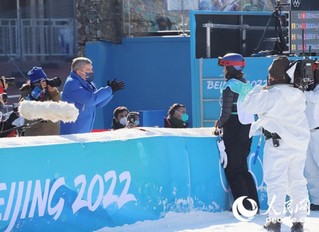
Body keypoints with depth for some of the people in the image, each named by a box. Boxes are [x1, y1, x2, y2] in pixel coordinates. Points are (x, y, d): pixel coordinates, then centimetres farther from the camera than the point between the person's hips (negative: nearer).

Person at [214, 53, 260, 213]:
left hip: (233, 132, -8)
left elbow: (226, 113, -17)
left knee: (233, 170, -2)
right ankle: (253, 204, 14)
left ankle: (244, 206, -7)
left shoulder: (229, 86, -13)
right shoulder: (247, 85, 10)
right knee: (243, 168, 16)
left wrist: (218, 126, 2)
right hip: (247, 129, 8)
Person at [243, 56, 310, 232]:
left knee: (276, 181, 0)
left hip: (278, 143, -6)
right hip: (300, 142, 6)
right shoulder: (298, 94, 6)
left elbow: (249, 105, -12)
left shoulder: (272, 94, -14)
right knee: (297, 181, 9)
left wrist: (259, 90, 5)